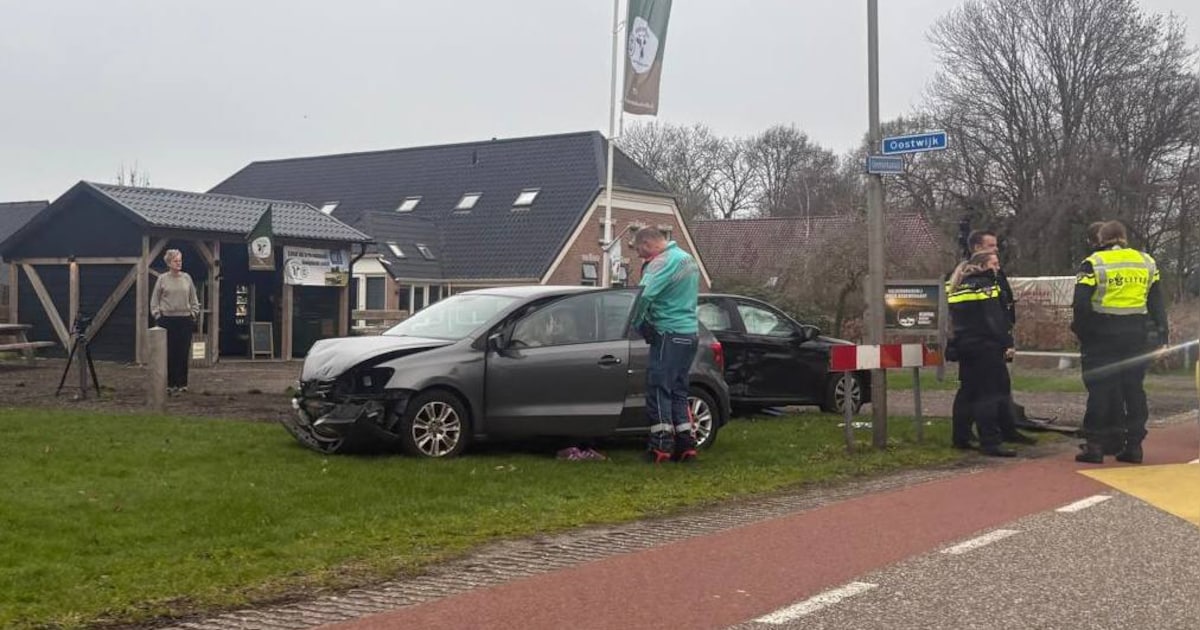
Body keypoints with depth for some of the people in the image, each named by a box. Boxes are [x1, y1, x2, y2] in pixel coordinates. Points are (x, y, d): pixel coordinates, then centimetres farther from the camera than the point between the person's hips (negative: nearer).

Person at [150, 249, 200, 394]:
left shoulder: (187, 278, 7)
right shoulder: (162, 279, 0)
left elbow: (193, 299, 12)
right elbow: (154, 299, 5)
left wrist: (194, 313, 4)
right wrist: (157, 314, -2)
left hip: (185, 319, 2)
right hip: (167, 319, -2)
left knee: (183, 353, 3)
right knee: (169, 353, 0)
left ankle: (182, 383, 11)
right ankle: (170, 384, 7)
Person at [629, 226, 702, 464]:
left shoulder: (664, 261, -15)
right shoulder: (688, 258, 17)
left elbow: (644, 294, -26)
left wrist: (637, 323, -12)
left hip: (669, 334, -9)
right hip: (690, 333, 9)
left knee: (658, 390, -5)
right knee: (678, 390, 13)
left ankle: (661, 445, -6)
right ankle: (686, 444, 11)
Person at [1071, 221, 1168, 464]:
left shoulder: (1094, 264, -6)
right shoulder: (1147, 262, 8)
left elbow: (1080, 304, -13)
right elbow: (1157, 302, 10)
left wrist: (1081, 331, 0)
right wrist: (1161, 334, 14)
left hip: (1103, 335, -3)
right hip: (1136, 335, 3)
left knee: (1099, 388, 2)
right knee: (1134, 389, 10)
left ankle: (1094, 445, 1)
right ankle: (1134, 445, 12)